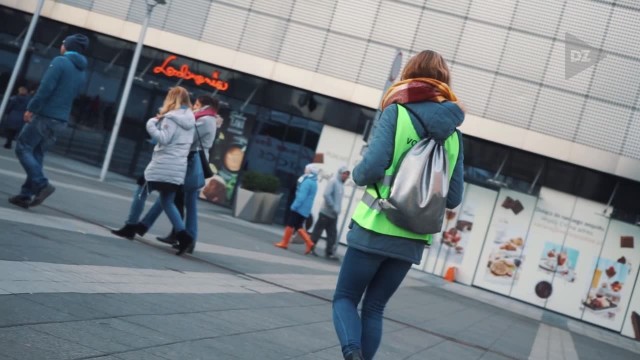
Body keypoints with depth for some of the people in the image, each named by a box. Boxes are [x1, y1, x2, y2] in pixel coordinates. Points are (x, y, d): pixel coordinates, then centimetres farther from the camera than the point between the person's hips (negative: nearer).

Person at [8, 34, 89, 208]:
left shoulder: (60, 61, -9)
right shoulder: (82, 72, 13)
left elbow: (46, 88, -17)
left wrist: (31, 108, -12)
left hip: (44, 116, -7)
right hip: (61, 120, 7)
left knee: (23, 149, 1)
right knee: (37, 155, 12)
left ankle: (42, 185, -13)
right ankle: (26, 194, 10)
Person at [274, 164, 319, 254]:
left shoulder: (307, 181, -15)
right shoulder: (314, 183, 16)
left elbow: (302, 196, -22)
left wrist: (295, 206, -20)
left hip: (299, 208, -9)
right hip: (305, 209, 9)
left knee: (290, 225, 0)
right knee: (298, 226, 12)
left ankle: (284, 243, 7)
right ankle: (309, 243, 2)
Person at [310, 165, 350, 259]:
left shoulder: (341, 184, 13)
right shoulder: (333, 181, -12)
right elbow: (326, 195, -22)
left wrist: (337, 209, 5)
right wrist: (333, 207, -21)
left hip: (334, 214, 8)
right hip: (326, 212, -8)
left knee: (332, 234, 4)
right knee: (318, 231, 1)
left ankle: (329, 252, 5)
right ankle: (311, 248, 10)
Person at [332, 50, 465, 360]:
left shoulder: (397, 113, -6)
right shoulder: (454, 134, 7)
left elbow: (372, 168, -17)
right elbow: (453, 198, 5)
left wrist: (357, 175, 5)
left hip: (375, 229, -4)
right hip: (412, 240, 4)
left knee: (344, 299, 10)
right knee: (374, 309, 16)